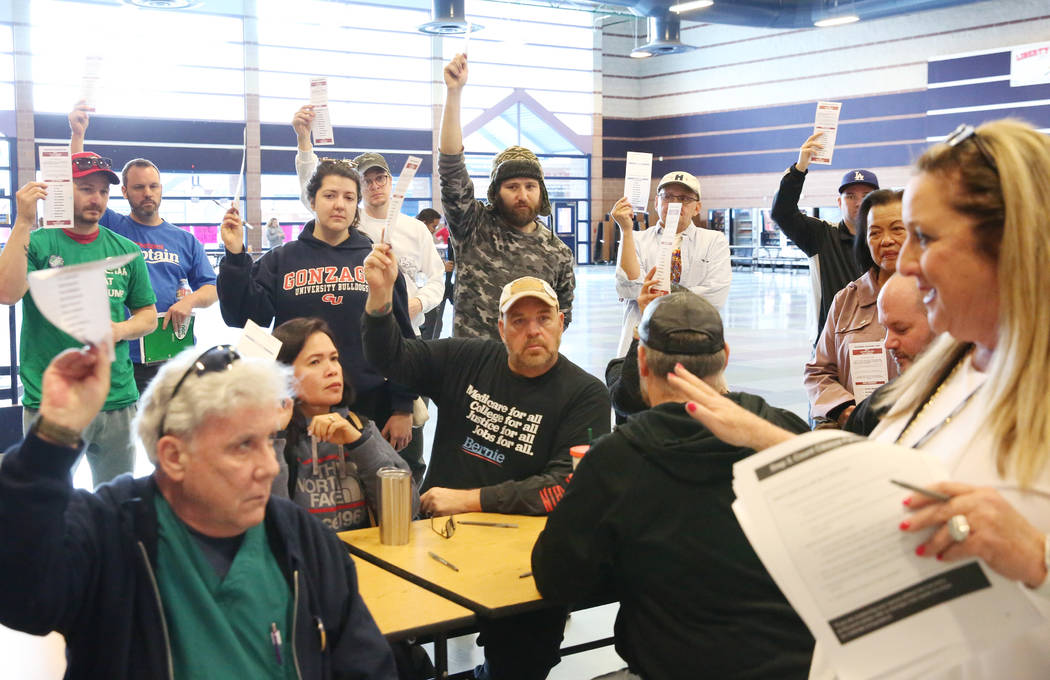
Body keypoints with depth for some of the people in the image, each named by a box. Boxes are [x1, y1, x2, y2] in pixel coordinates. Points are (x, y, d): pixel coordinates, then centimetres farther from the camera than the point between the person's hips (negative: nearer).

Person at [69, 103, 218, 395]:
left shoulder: (185, 239, 13)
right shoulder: (111, 227, 7)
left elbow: (212, 289, 12)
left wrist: (191, 300, -10)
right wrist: (77, 135, -13)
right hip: (121, 358, -2)